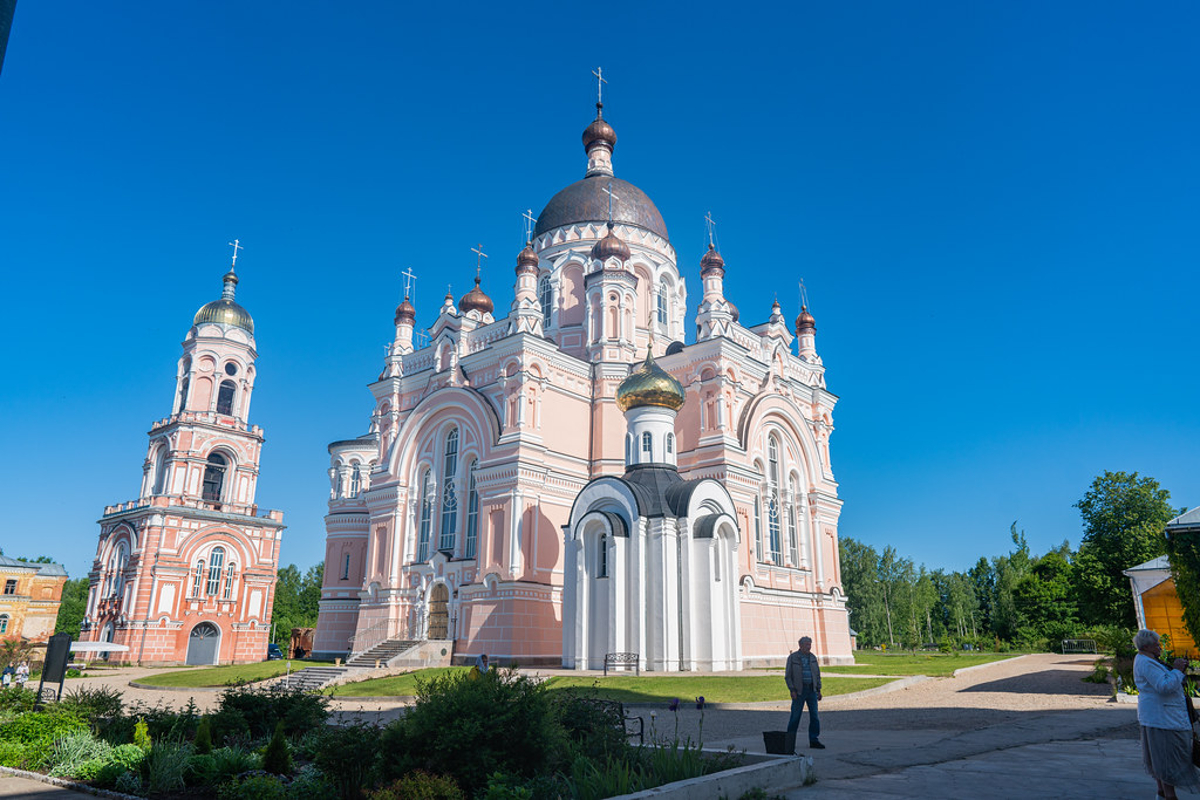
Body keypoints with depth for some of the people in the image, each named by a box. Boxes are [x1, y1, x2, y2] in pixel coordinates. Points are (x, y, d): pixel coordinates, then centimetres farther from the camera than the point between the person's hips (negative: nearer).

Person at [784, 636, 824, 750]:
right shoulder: (792, 658, -4)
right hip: (799, 691, -4)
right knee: (795, 716, 0)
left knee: (814, 716, 0)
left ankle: (814, 741, 7)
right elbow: (788, 675, -4)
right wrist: (792, 690, -12)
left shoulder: (812, 658, 9)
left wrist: (818, 690, 9)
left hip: (811, 690, 4)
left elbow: (817, 675, 15)